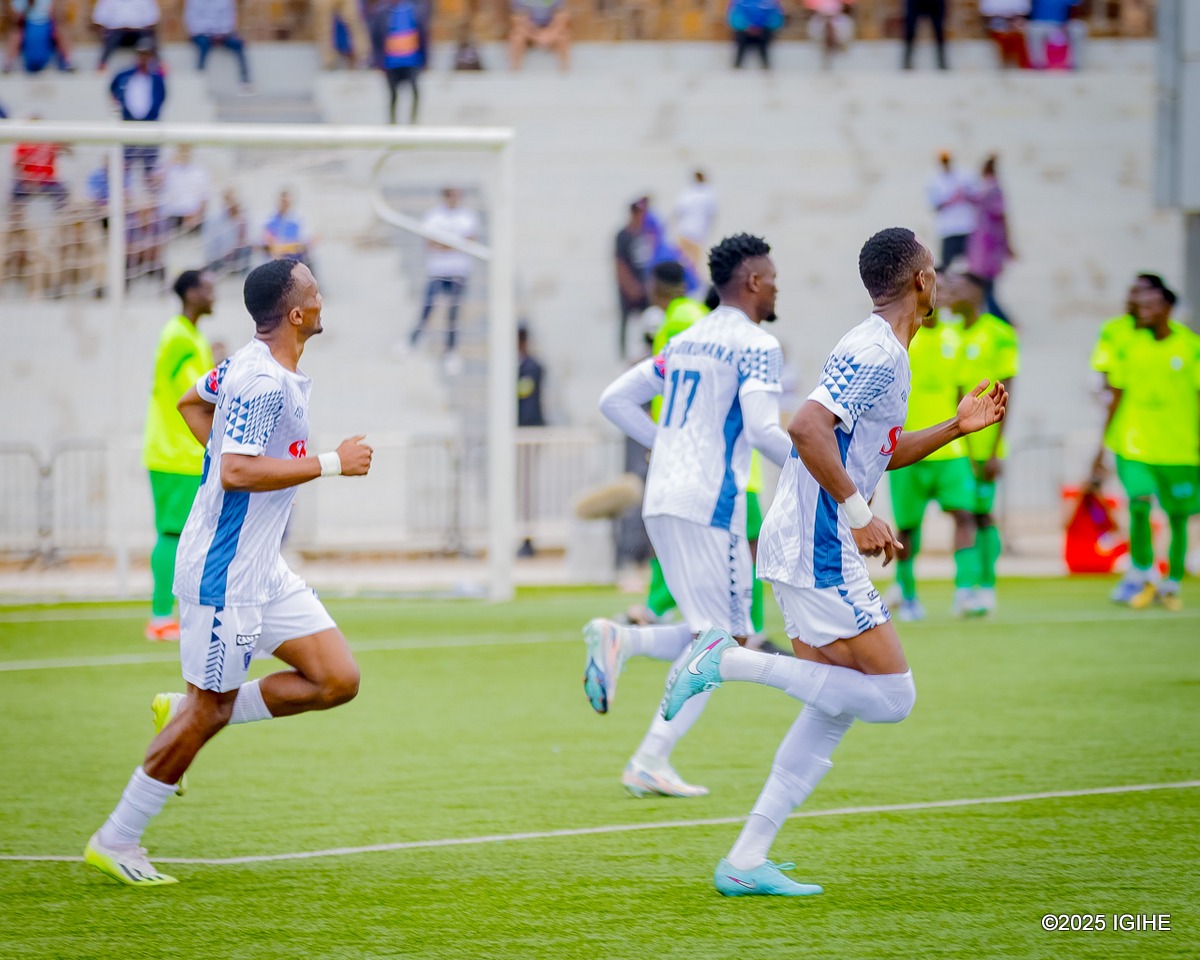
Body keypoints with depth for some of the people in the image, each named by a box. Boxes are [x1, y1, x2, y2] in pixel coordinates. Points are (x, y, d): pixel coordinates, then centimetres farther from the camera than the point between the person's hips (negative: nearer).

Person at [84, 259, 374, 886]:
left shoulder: (250, 365, 8)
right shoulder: (261, 381, -22)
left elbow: (191, 402, 26)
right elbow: (237, 473, -30)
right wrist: (331, 464, -24)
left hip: (263, 569, 9)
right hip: (225, 570, -9)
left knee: (338, 681, 4)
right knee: (206, 707, -1)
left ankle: (184, 713, 14)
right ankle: (115, 842, 10)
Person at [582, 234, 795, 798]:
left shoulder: (686, 342, 18)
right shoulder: (756, 345, -7)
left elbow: (615, 400, 20)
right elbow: (762, 429, -18)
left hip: (661, 501, 8)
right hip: (709, 504, -8)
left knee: (713, 637, 16)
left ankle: (619, 641, -6)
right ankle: (650, 763, -8)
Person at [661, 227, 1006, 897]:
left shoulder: (885, 354, 18)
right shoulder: (875, 354, -15)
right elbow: (807, 428, -27)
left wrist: (955, 428, 26)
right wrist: (860, 515, -25)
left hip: (812, 554, 10)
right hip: (819, 555, -10)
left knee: (835, 710, 9)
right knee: (892, 697, -10)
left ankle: (746, 863, 7)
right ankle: (732, 662, -10)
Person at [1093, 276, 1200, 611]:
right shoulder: (1128, 345, 3)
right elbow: (1117, 396, 11)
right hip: (1136, 443, 0)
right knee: (1139, 504, -16)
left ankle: (1171, 584, 21)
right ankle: (1143, 576, 4)